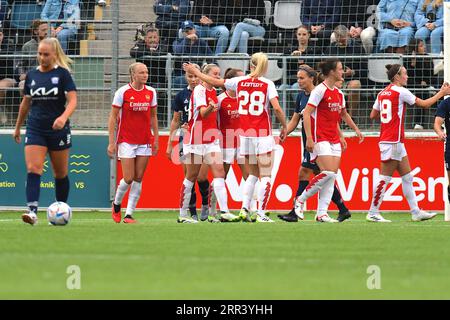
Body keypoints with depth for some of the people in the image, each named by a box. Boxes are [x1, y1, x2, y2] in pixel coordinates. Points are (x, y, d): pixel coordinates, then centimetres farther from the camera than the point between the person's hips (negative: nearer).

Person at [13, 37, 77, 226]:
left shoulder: (62, 74, -5)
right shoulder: (31, 75, 7)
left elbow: (72, 100, -13)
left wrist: (63, 117, -31)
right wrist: (17, 127, 25)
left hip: (58, 130, -2)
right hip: (35, 130, 2)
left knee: (60, 174, 9)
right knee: (33, 169, -16)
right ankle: (32, 211, -26)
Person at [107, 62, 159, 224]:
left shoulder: (151, 92, 5)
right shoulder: (123, 92, -7)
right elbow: (113, 117, -4)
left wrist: (156, 138, 9)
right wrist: (112, 142, -9)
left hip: (145, 142, 4)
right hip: (126, 142, -4)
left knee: (138, 179, 0)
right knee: (129, 178, -8)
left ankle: (129, 214, 5)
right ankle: (116, 204, 20)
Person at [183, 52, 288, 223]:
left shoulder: (239, 82, 4)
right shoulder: (267, 84, -5)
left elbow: (215, 81, 13)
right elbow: (277, 108, -15)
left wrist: (195, 71, 27)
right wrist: (284, 126, -1)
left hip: (245, 135, 4)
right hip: (263, 135, -4)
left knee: (253, 174, 18)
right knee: (266, 175, 1)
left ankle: (244, 208, 4)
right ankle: (261, 214, -7)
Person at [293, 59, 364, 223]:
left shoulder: (339, 93, 13)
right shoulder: (320, 90, -10)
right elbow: (306, 113, -15)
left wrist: (356, 129, 31)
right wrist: (309, 138, -22)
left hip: (334, 140, 8)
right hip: (320, 139, -8)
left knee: (332, 177, 1)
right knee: (328, 173, -18)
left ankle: (322, 213, 3)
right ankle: (301, 200, -3)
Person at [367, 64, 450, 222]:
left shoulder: (382, 93, 12)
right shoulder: (400, 91, -10)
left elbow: (373, 115, 17)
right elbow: (424, 104, -4)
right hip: (393, 141, -9)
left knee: (407, 177, 11)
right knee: (385, 177, -6)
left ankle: (416, 211, 13)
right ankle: (373, 213, -4)